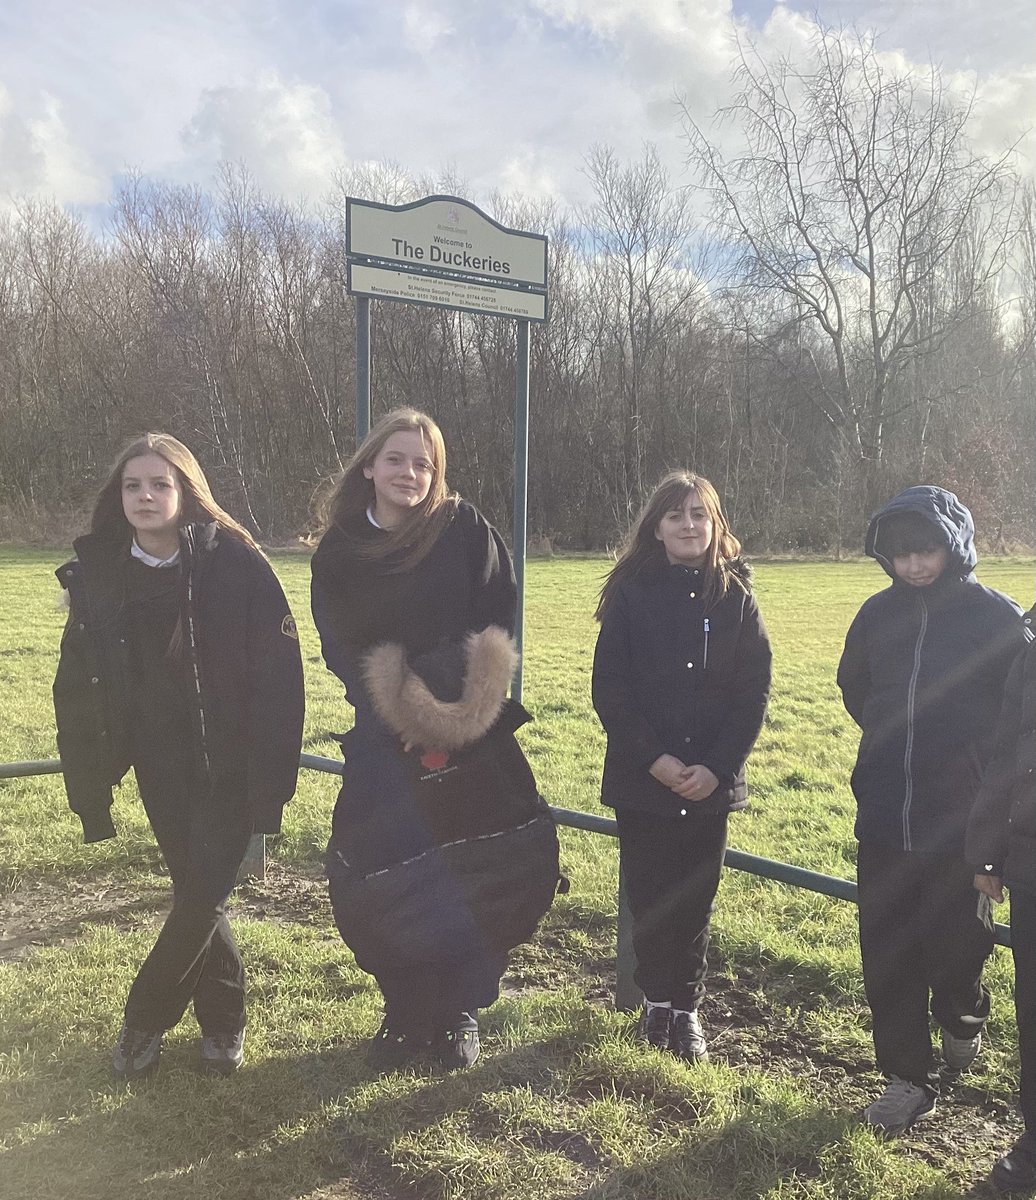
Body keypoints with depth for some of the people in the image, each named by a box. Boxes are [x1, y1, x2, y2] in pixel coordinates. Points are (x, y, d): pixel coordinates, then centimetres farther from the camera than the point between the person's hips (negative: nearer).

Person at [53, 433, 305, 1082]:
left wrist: (272, 778, -16)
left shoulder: (237, 564, -13)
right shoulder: (98, 574, -1)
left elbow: (279, 675, -14)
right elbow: (78, 687, 3)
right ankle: (223, 1020, 32)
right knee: (198, 893, 10)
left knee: (204, 896, -1)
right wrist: (91, 786, 1)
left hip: (228, 767, -3)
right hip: (161, 768, 3)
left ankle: (146, 1019, 24)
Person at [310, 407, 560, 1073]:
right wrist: (400, 707, -15)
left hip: (471, 729, -1)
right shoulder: (338, 553, 4)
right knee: (377, 879, -2)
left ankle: (459, 1010, 21)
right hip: (383, 740, 1)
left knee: (482, 871, -2)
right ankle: (406, 1014, 21)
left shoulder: (464, 529, 0)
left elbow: (498, 611, -5)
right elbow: (339, 647, -1)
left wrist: (444, 695, -15)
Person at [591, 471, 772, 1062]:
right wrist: (653, 758, -14)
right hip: (641, 778, 0)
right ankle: (656, 1001, 28)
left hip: (710, 782, 1)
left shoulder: (736, 597, 0)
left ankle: (686, 1008, 26)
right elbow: (609, 686, -6)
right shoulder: (632, 594, -3)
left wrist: (717, 766, -12)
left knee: (696, 901, 10)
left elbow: (755, 691, -2)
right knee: (649, 898, 10)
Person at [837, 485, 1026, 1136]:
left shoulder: (998, 617, -9)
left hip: (960, 823, -3)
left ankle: (963, 1021, 41)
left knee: (954, 950, 8)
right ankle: (911, 1077, 26)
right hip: (883, 819, 4)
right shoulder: (878, 613, 3)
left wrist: (975, 764, -1)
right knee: (887, 956, 8)